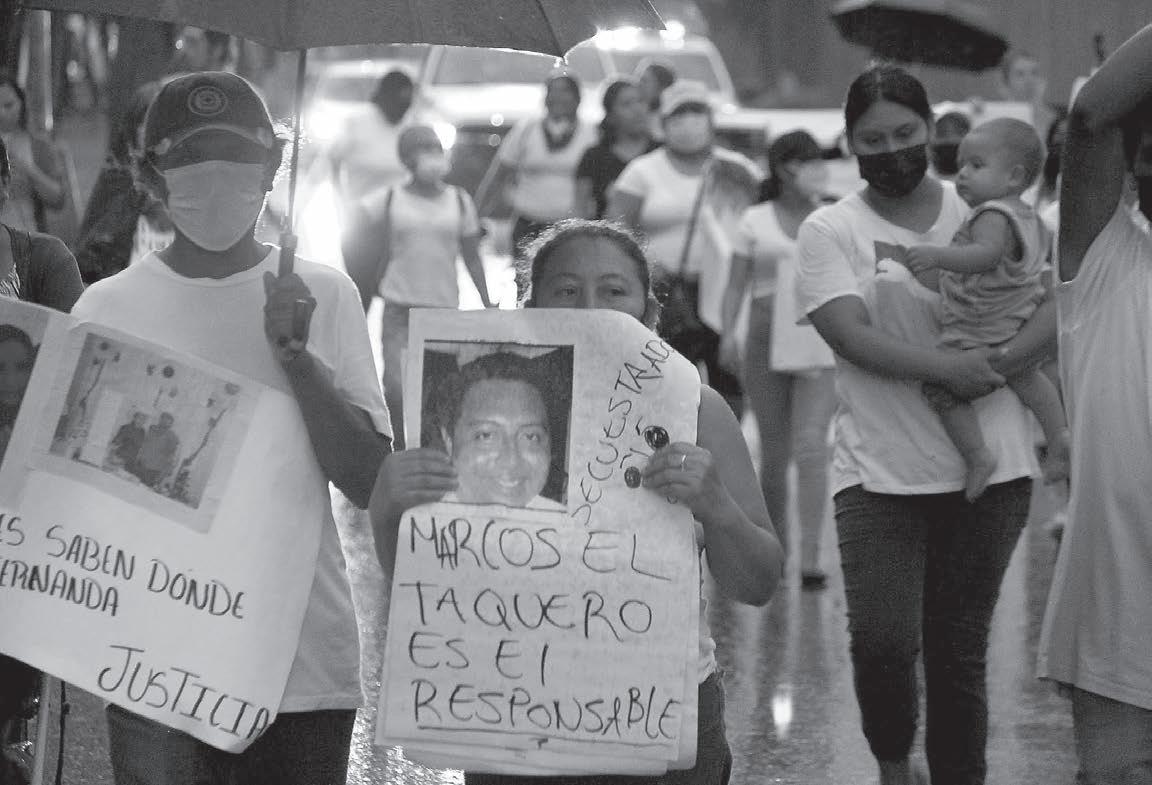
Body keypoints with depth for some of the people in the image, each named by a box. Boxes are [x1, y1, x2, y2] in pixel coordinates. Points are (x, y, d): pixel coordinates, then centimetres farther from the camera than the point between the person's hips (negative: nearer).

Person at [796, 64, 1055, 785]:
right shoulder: (830, 230, 2)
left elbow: (1056, 306, 2)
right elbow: (850, 334, -11)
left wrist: (1001, 363, -18)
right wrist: (948, 366, -24)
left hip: (989, 471, 2)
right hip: (881, 473, -2)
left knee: (961, 651, 7)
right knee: (885, 642, -14)